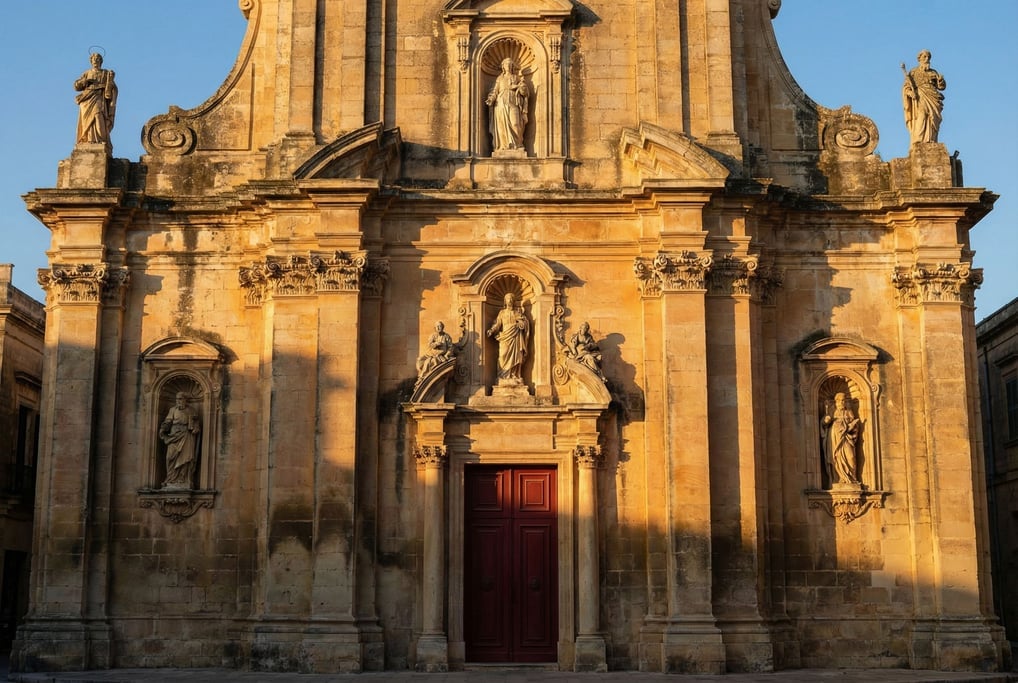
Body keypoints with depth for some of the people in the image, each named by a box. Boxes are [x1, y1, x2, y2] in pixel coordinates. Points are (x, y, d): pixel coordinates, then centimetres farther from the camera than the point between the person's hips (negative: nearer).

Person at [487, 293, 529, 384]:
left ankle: (515, 378, -5)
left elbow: (525, 322, 7)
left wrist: (521, 324, -13)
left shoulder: (519, 311, 13)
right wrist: (491, 330, -12)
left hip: (516, 338, 0)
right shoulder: (502, 312, 14)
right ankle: (505, 378, -8)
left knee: (516, 357, -6)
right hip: (505, 337, 1)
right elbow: (497, 324, 5)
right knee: (504, 357, -8)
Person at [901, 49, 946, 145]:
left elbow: (941, 86, 15)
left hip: (932, 101, 4)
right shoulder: (913, 73, 13)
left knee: (933, 122, -8)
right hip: (920, 99, -4)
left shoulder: (933, 73, 22)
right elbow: (906, 87, 5)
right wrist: (910, 92, -16)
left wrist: (941, 80, -8)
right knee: (920, 121, -18)